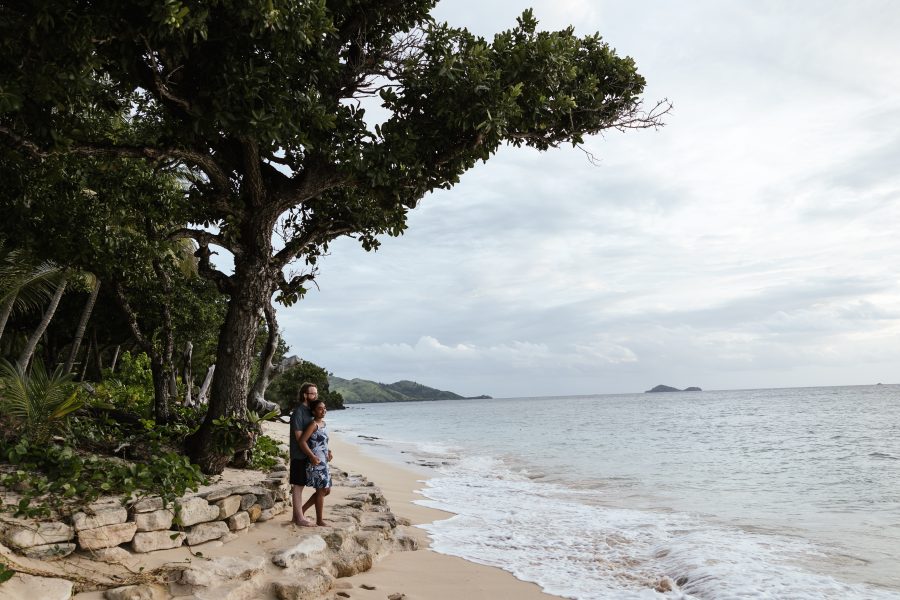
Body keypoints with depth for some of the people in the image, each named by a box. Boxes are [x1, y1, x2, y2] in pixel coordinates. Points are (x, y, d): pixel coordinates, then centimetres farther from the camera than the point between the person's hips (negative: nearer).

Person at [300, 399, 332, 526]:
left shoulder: (323, 423, 12)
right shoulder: (313, 424, -14)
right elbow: (302, 441, -21)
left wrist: (328, 451, 10)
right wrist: (312, 456, -26)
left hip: (323, 462, 9)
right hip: (315, 462, -9)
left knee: (327, 490, 15)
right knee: (321, 490, -1)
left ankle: (302, 509, 24)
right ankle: (319, 520, 12)